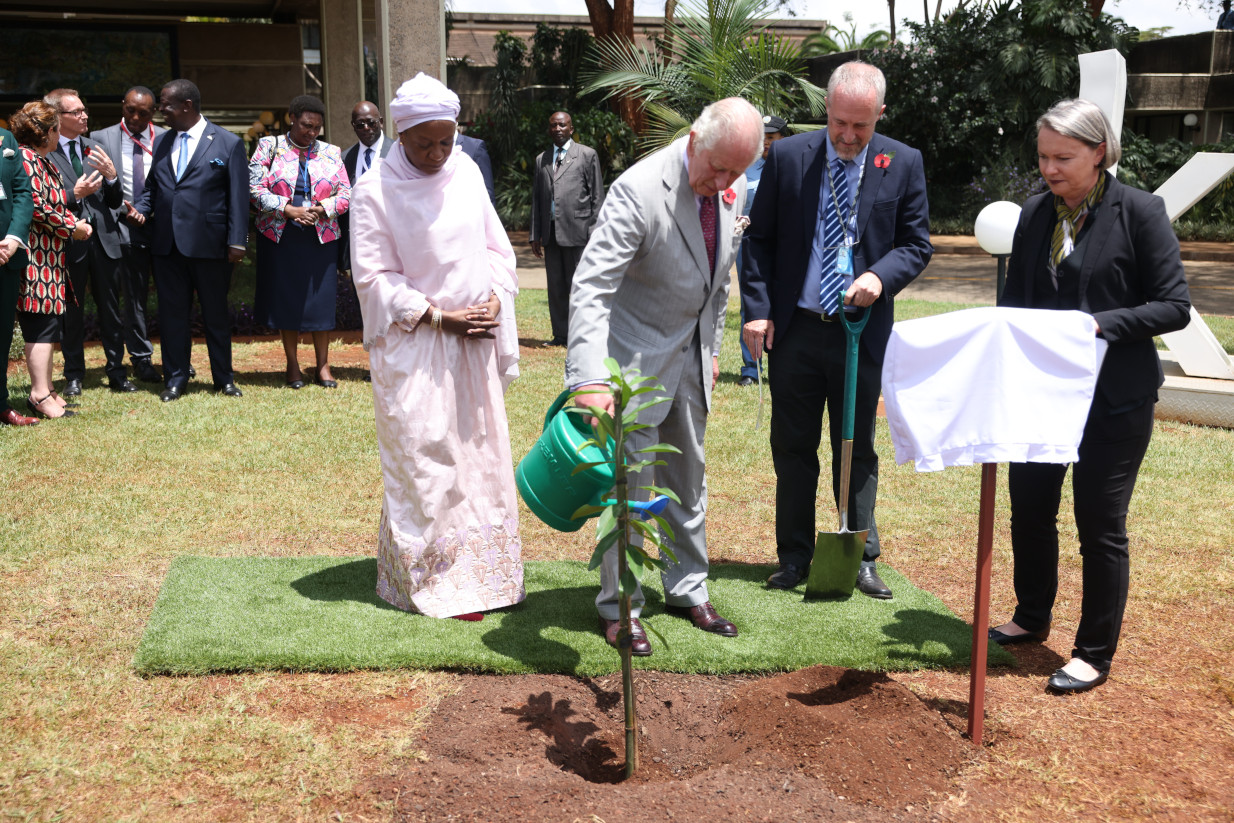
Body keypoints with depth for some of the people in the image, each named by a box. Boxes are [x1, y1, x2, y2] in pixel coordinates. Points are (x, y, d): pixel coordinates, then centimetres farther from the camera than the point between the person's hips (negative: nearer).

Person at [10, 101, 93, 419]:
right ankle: (40, 395, -4)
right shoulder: (25, 160, -13)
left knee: (46, 324, 12)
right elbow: (36, 207, -19)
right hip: (37, 257, -10)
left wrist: (73, 222, 6)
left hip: (51, 257, 10)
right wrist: (70, 227, -10)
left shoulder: (44, 162, 18)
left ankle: (45, 389, 19)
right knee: (42, 324, -8)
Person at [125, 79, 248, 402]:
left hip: (209, 243, -4)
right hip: (167, 243, 4)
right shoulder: (162, 142, 14)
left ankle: (224, 378, 17)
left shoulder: (228, 143, -1)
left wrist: (237, 242, -10)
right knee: (172, 313, 7)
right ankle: (175, 379, 17)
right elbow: (152, 187, 20)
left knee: (216, 314, 6)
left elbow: (238, 197, -4)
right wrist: (140, 208, -2)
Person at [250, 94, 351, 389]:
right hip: (280, 237, -1)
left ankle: (323, 365, 10)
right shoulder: (269, 147, 3)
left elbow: (345, 193, 5)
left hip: (321, 237, 1)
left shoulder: (331, 153, 9)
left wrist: (322, 209, -14)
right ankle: (293, 366, 13)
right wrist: (289, 210, -16)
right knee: (285, 299, 2)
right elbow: (256, 188, -5)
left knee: (321, 300, 0)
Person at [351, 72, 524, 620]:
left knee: (481, 451, 11)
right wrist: (439, 316, -14)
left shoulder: (465, 171, 5)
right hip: (413, 344, -5)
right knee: (425, 461, -2)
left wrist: (494, 301, -3)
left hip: (474, 340, 5)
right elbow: (373, 277, -10)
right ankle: (436, 582, 9)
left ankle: (489, 571, 23)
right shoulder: (375, 190, -10)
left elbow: (495, 245, 12)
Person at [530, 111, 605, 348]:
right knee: (555, 286, 8)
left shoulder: (587, 155, 5)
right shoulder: (541, 160, 17)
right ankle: (561, 334, 16)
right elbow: (536, 198, 17)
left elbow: (597, 197, 1)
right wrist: (535, 235, 11)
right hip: (551, 232, 5)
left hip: (577, 231, -5)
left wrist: (595, 232, -6)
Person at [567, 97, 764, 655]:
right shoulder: (639, 190, -25)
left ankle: (687, 591, 30)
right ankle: (619, 608, 14)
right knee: (631, 485, 0)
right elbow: (590, 287, -31)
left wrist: (711, 347, 14)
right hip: (638, 355, -7)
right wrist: (591, 379, -41)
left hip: (691, 353, 7)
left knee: (689, 480, 15)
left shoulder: (733, 188, -2)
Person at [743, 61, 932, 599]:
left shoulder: (904, 164, -1)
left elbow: (917, 245, 4)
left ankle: (861, 558, 21)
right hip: (794, 330, 1)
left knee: (857, 450, 9)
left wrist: (880, 276, -17)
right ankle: (794, 556, 23)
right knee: (793, 448, 10)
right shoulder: (787, 157, -2)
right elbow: (759, 239, 3)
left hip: (862, 330, 0)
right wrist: (757, 309, -6)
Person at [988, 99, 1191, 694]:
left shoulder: (1139, 211, -10)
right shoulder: (1035, 212, 5)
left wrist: (1100, 323, -23)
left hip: (1114, 396, -5)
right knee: (1029, 508, 15)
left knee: (1101, 524, 4)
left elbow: (1174, 306, -11)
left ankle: (1095, 654, 18)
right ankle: (1032, 618, 37)